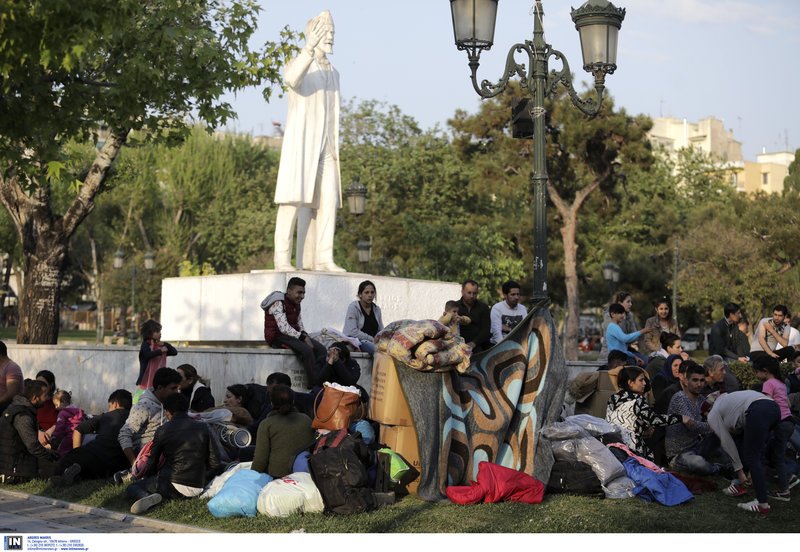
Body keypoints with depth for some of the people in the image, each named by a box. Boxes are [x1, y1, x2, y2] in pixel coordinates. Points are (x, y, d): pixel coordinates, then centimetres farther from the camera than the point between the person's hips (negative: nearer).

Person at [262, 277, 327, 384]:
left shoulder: (296, 304, 14)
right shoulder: (278, 304, -15)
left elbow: (300, 326, 16)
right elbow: (284, 328, -24)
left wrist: (305, 335, -7)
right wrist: (304, 338, -26)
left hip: (293, 334, 9)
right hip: (277, 337, -9)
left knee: (321, 349, -13)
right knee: (307, 349, -31)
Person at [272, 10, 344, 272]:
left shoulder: (332, 73, 19)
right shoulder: (295, 65, -2)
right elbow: (292, 80, -30)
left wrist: (334, 150, 13)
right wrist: (309, 47, -42)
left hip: (323, 148, 6)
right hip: (300, 143, -6)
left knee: (327, 201, -3)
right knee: (294, 199, -12)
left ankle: (322, 259, -2)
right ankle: (282, 258, -10)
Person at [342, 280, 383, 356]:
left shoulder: (377, 309, 17)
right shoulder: (353, 307, 0)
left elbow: (381, 330, 20)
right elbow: (353, 331, -11)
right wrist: (372, 339, -13)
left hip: (373, 342, 5)